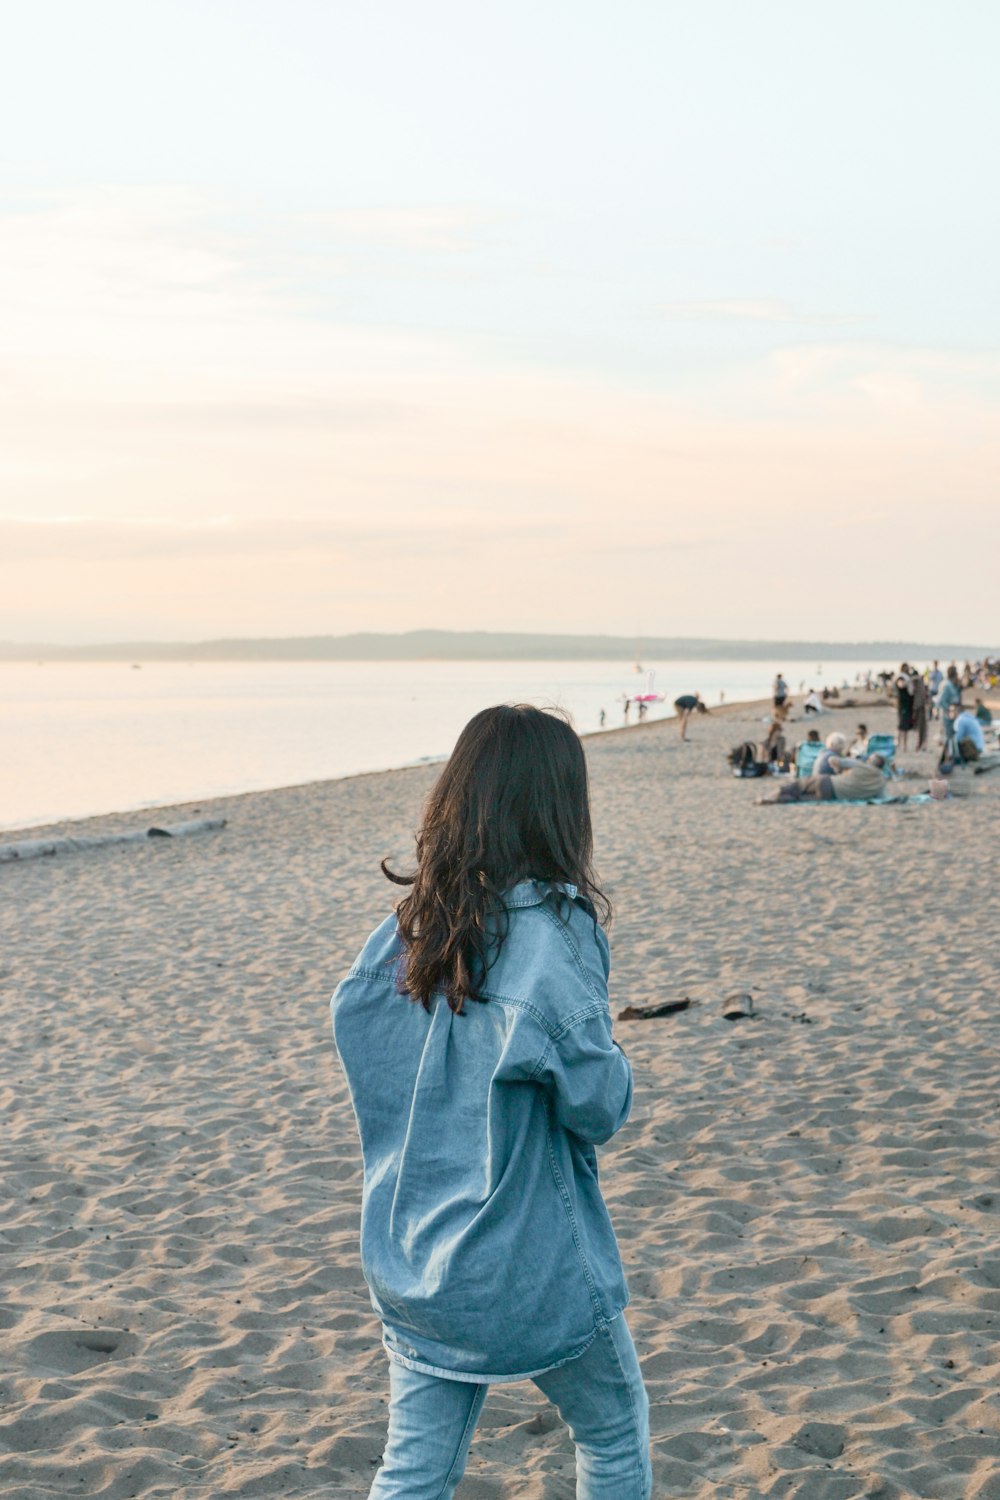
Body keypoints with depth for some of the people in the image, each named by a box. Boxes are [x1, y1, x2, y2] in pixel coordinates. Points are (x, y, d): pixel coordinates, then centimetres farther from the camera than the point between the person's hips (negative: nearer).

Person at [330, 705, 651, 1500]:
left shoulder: (407, 926, -2)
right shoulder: (552, 934, -20)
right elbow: (601, 1104, -16)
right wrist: (611, 1063, 3)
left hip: (411, 1261, 5)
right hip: (532, 1266, -5)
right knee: (616, 1433, 20)